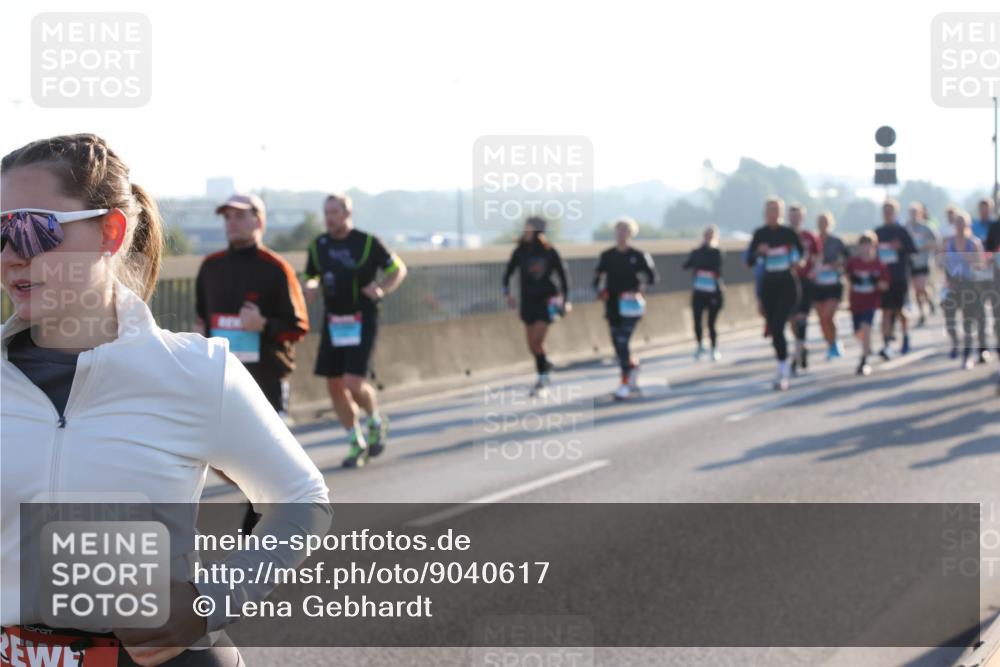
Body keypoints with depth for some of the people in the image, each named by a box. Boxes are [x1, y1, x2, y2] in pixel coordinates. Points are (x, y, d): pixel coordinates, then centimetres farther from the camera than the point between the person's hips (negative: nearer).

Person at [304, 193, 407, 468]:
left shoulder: (367, 243, -7)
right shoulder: (318, 246, 5)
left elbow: (398, 269, 3)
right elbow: (311, 277, 17)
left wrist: (381, 290, -14)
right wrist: (311, 287, -6)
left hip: (362, 322, -5)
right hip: (333, 323, 5)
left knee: (353, 382, -16)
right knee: (334, 386, 3)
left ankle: (376, 421, 15)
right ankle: (357, 443, 18)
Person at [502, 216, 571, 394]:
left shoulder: (550, 252, -9)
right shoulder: (520, 251, -4)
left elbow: (562, 274, 2)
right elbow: (508, 273, 7)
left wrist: (565, 299, 2)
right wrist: (507, 293, -4)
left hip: (546, 301, -3)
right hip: (528, 301, 3)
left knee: (537, 340, -14)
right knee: (532, 344, 7)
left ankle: (542, 379, 0)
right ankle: (545, 365, 36)